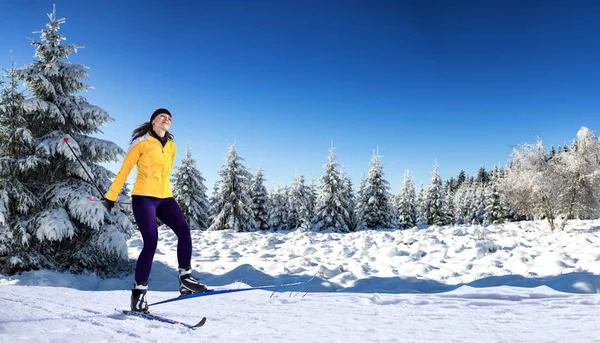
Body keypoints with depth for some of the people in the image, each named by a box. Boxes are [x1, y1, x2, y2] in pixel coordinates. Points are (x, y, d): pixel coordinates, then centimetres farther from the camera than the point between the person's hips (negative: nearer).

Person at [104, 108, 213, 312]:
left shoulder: (171, 146, 14)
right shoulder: (142, 142, -1)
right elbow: (124, 170, 1)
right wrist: (111, 196, 2)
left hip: (165, 198, 6)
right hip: (143, 197, -6)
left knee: (184, 231, -14)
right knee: (151, 242, -14)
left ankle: (185, 280, -9)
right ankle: (139, 292, -4)